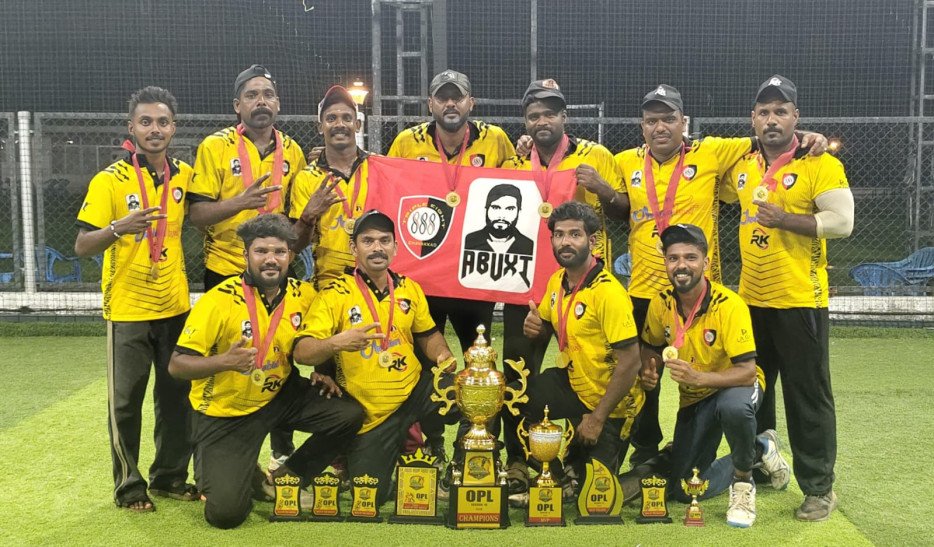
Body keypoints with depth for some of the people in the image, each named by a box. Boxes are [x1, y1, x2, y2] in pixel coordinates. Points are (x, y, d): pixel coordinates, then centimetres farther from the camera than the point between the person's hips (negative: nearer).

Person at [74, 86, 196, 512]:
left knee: (177, 395, 11)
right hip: (128, 308, -4)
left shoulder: (184, 175, 3)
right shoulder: (109, 180, -9)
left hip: (175, 306, 4)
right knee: (125, 401, 3)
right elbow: (82, 246, -12)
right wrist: (118, 228, -30)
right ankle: (128, 485, 19)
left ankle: (170, 475, 27)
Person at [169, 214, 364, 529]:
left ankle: (289, 475, 9)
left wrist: (320, 373, -3)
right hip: (225, 412, -4)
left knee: (350, 414, -11)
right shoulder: (220, 300, -21)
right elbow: (177, 365, -18)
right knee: (225, 512, -15)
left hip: (278, 396, 5)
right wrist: (224, 361, -35)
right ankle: (246, 477, 21)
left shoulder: (304, 295, -6)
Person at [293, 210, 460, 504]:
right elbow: (302, 352, -16)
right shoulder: (336, 293, -10)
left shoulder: (410, 289, 5)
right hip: (368, 412, -3)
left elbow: (428, 335, 18)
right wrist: (337, 343, -36)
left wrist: (444, 357, -3)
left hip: (415, 389, 3)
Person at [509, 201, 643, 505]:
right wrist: (535, 328, -8)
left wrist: (597, 417, -22)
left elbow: (630, 361, -25)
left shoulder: (608, 292, -25)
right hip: (571, 383, 7)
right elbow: (547, 328, 18)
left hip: (607, 401, -7)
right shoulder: (557, 281, 0)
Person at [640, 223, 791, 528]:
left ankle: (743, 480, -11)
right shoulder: (661, 303, -13)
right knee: (683, 491, 5)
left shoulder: (729, 305, -27)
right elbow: (651, 347, 7)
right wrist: (648, 371, -15)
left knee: (733, 406, -43)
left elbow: (747, 372, -31)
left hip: (735, 387, -5)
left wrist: (697, 377, -45)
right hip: (693, 399, 5)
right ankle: (759, 450, 26)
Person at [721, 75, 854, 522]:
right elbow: (715, 194, 27)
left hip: (799, 301, -6)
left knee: (807, 396, 1)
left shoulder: (821, 164, -9)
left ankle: (819, 487, 14)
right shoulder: (742, 166, 9)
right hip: (751, 300, 6)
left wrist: (785, 219, -25)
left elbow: (842, 221, -17)